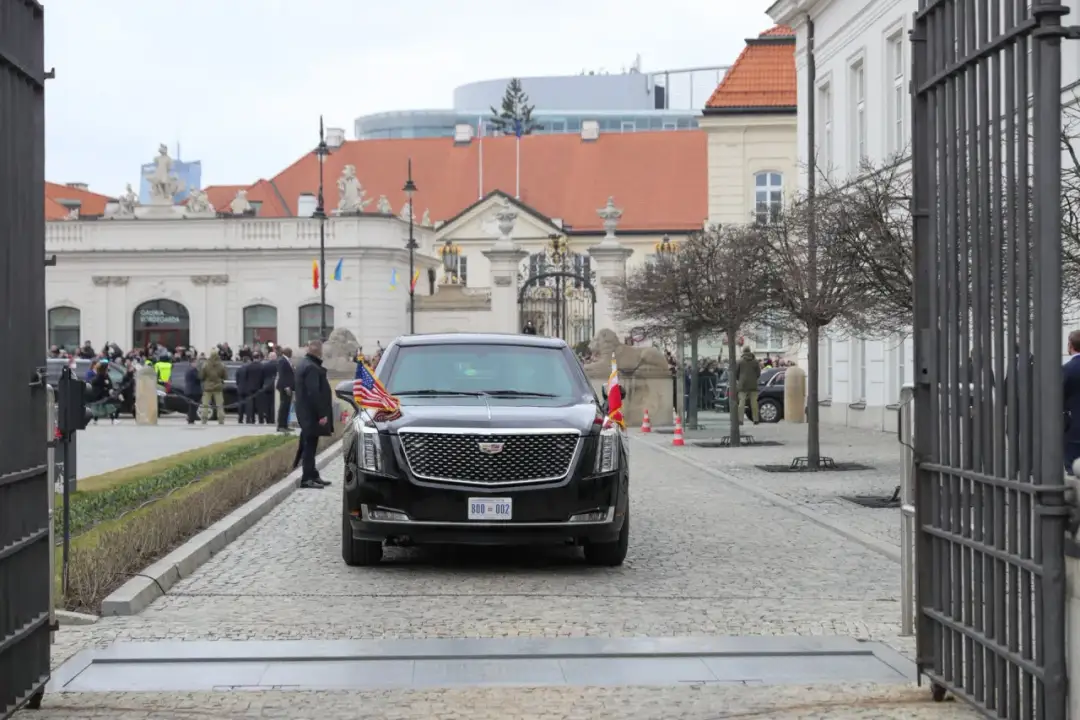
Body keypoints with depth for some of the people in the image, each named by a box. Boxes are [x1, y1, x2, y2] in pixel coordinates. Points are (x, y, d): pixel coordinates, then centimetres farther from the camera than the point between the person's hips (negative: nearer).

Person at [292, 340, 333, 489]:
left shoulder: (303, 364, 14)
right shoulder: (312, 368, -20)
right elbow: (314, 393, -25)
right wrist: (322, 414, -23)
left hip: (305, 412, 10)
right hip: (312, 414, -10)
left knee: (308, 445, 13)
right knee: (310, 445, -6)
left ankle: (312, 476, 19)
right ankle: (308, 478, -4)